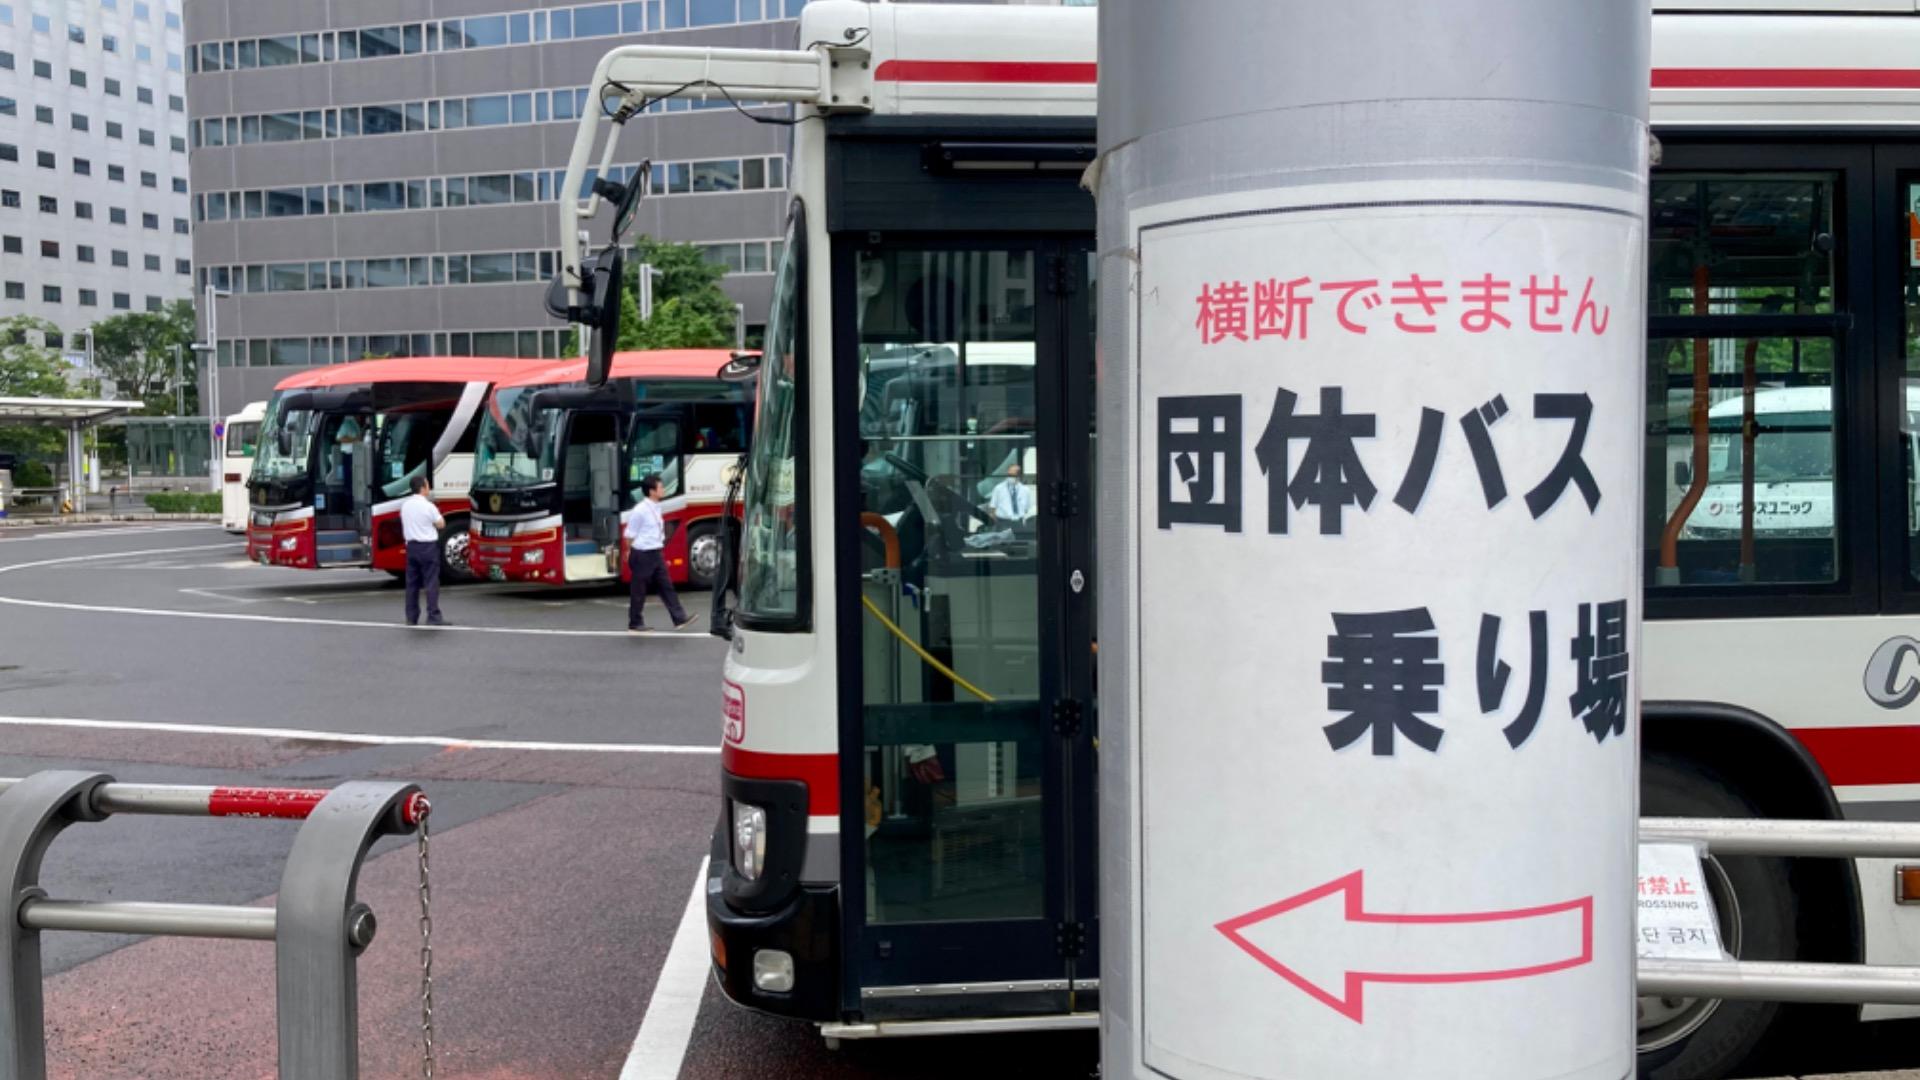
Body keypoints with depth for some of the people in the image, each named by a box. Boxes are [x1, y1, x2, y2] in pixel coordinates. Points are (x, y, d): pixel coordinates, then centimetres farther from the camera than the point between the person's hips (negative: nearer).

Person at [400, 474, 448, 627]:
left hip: (411, 545, 6)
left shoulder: (405, 505, 6)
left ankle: (411, 617, 11)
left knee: (412, 582, 9)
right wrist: (437, 513, 10)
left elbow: (404, 525, 16)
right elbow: (441, 524, -4)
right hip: (428, 546, -6)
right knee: (431, 582, -4)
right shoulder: (428, 506, -13)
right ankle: (433, 616, -7)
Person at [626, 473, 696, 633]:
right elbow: (630, 534, -12)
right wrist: (629, 552, -5)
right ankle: (635, 624, 14)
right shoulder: (640, 510, -19)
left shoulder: (656, 508, 8)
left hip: (655, 553, 8)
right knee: (639, 590, 3)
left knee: (666, 585, 7)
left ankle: (679, 618, 9)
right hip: (642, 555, -8)